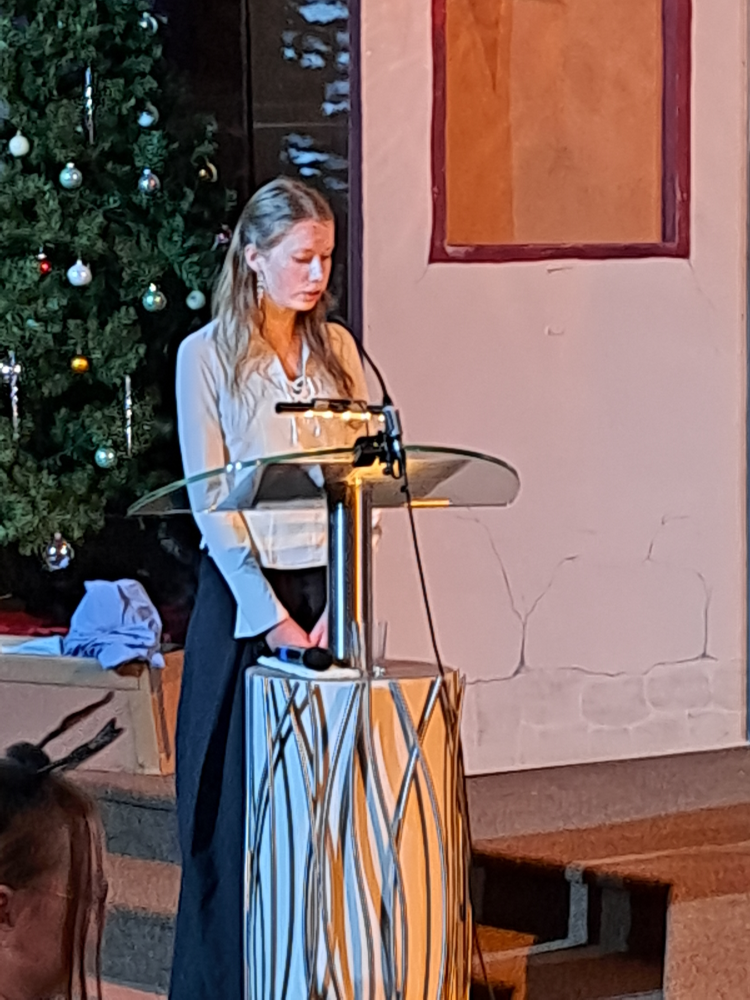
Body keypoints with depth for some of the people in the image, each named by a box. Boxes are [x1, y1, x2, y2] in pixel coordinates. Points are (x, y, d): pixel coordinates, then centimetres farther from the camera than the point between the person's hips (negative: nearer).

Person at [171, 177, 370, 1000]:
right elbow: (210, 500, -8)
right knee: (241, 797, 1)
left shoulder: (337, 351, 8)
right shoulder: (207, 355, -3)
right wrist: (271, 616, -15)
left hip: (331, 589, 3)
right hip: (244, 591, -3)